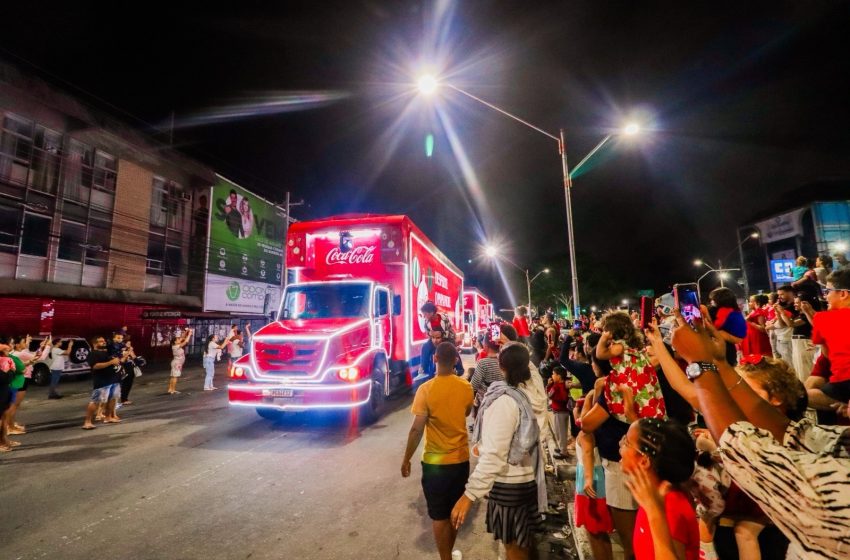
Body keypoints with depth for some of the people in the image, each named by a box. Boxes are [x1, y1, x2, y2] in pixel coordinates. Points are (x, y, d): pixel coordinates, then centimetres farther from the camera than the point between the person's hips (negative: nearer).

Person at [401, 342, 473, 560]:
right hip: (461, 458, 5)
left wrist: (406, 459, -6)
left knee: (439, 515, 13)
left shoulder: (426, 389, -21)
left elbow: (417, 429, -19)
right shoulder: (466, 387, -8)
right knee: (455, 511, 23)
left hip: (435, 462, -4)